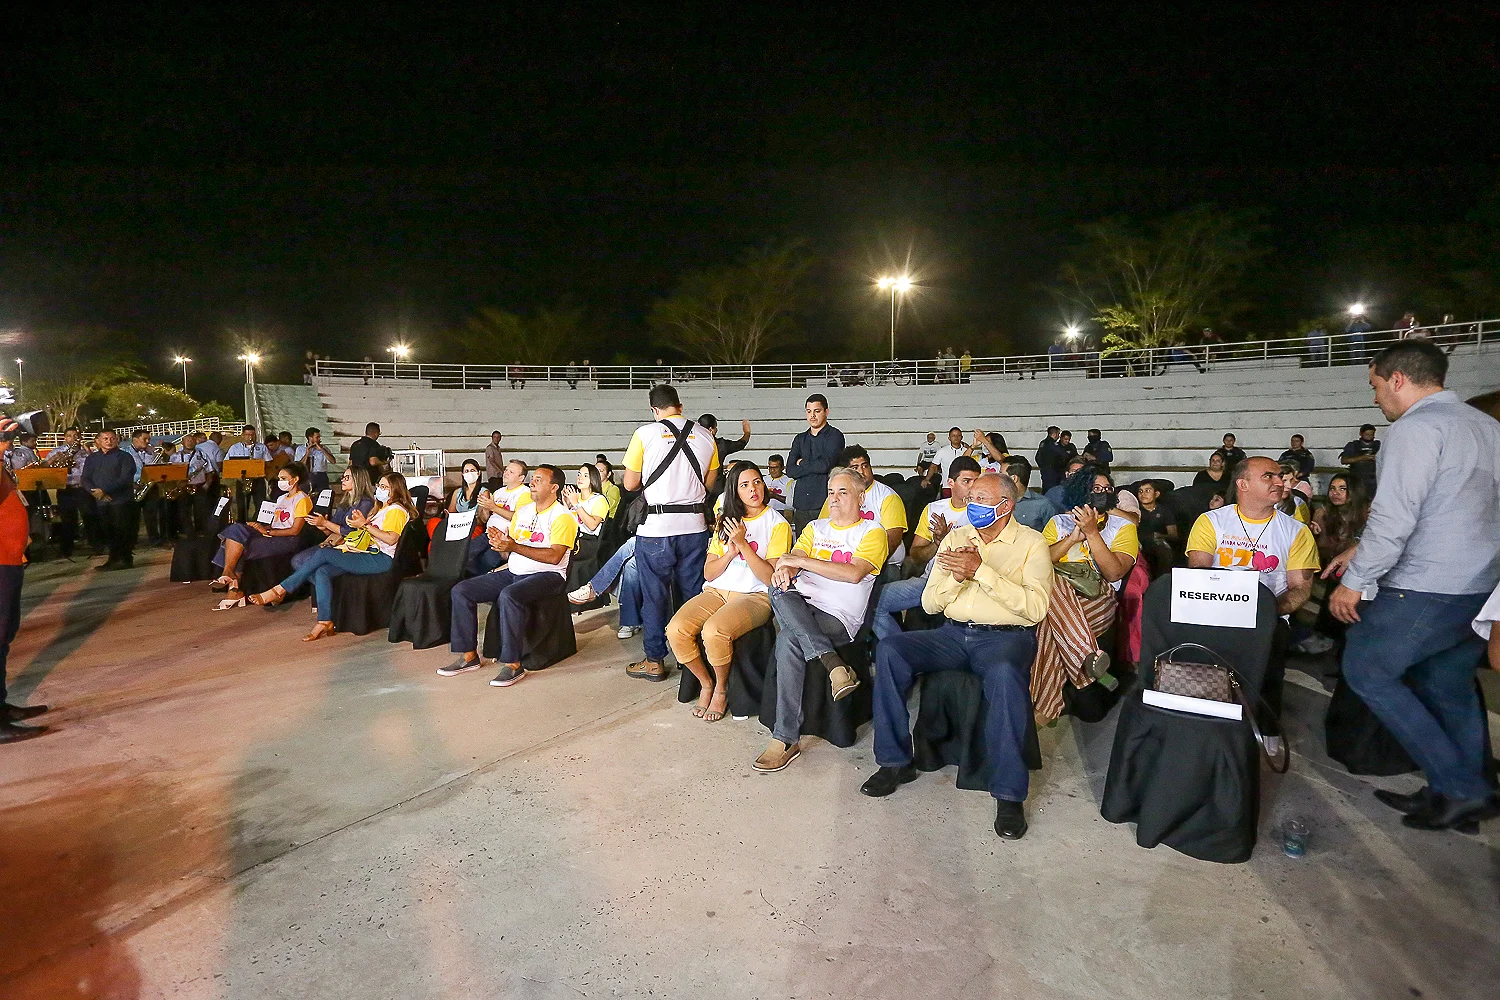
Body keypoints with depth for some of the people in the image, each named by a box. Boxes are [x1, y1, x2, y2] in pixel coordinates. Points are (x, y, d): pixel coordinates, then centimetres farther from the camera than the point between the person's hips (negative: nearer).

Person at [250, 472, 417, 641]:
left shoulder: (396, 510, -2)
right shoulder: (380, 509, 29)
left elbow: (391, 539, -18)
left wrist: (365, 526, -15)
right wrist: (361, 523, 5)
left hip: (381, 559, -9)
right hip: (368, 554, 9)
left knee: (322, 553, -19)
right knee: (322, 572, -15)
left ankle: (280, 590, -11)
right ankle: (324, 622, -17)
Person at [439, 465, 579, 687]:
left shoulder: (563, 517, -7)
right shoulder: (522, 512, 17)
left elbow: (554, 556, -21)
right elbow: (509, 554, 15)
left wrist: (514, 546, -23)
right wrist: (501, 544, -9)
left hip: (547, 575, -8)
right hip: (513, 572, 8)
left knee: (508, 595, -37)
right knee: (461, 590, -4)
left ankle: (512, 664, -26)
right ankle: (469, 656, 3)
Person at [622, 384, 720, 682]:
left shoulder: (645, 434, -7)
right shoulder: (705, 436, 3)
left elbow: (630, 484, -3)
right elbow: (709, 483, 11)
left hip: (656, 527, -3)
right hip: (694, 526, 3)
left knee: (655, 595, 9)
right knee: (693, 593, 14)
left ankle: (655, 661, 17)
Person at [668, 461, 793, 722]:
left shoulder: (777, 524, 1)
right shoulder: (726, 522, 18)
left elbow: (770, 577, -9)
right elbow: (708, 573, 12)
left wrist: (743, 544, -15)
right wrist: (730, 553, -6)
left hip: (755, 596, -5)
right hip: (717, 592, 5)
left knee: (714, 631, -34)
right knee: (676, 629, -23)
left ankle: (721, 688, -4)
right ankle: (706, 683, 3)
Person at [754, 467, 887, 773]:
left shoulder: (872, 532, 7)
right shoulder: (815, 528, 23)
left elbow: (854, 573, -11)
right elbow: (792, 559, 8)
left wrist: (801, 561, -13)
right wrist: (783, 569, -18)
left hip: (840, 615, -5)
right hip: (800, 607, 5)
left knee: (789, 639, -32)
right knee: (779, 591, -30)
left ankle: (785, 739, -26)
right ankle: (833, 663, -35)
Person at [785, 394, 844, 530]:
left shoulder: (835, 435, 2)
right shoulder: (800, 439, 19)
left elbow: (826, 464, -12)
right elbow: (790, 470, 7)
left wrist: (802, 463, 4)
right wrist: (815, 466, -5)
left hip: (824, 503, -5)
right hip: (801, 504, 5)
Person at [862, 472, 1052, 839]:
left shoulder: (1031, 543, 2)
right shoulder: (956, 538, 14)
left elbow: (1035, 608, -14)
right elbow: (929, 603, 10)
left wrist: (981, 571, -18)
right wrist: (957, 576, -10)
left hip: (1006, 636, -4)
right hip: (953, 633, 5)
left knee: (1004, 672, -39)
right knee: (889, 650, -20)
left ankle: (1009, 793, -26)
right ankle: (895, 762, -9)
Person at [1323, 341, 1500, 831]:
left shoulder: (1416, 428, -17)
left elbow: (1395, 516, -23)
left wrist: (1355, 581, -13)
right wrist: (1364, 550, 17)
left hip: (1426, 588, -9)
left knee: (1366, 671, 5)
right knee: (1449, 685, 18)